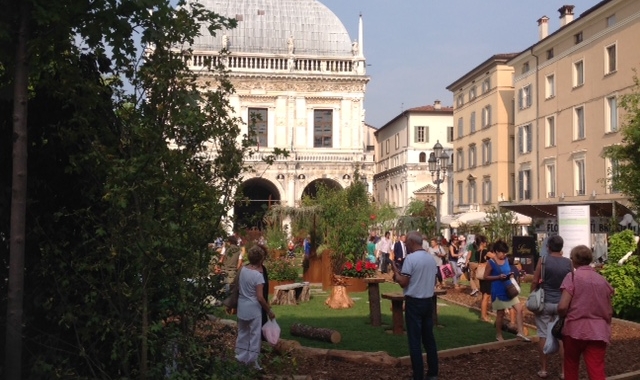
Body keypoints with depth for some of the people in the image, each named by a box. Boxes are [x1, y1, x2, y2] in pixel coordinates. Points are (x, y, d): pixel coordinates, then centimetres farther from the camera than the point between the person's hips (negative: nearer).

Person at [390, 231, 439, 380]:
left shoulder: (410, 258, -16)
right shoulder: (431, 258, 6)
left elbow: (403, 283, -16)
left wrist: (395, 270, 1)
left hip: (414, 302, -7)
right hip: (429, 301, 7)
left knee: (415, 341, 0)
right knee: (429, 338, 14)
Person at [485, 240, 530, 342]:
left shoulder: (506, 260, 6)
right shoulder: (491, 262, -12)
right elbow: (486, 277, -9)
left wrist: (511, 275, 0)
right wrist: (498, 277, -21)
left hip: (509, 289, 6)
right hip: (498, 291, -6)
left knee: (519, 308, -3)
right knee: (500, 313, 4)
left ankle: (520, 332, 3)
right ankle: (498, 335, 20)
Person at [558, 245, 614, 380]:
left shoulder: (572, 277, -5)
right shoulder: (603, 280, 10)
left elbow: (562, 306, -15)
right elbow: (609, 312, 13)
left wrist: (562, 316, 6)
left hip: (575, 329, -3)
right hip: (598, 332, 3)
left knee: (571, 365, 19)